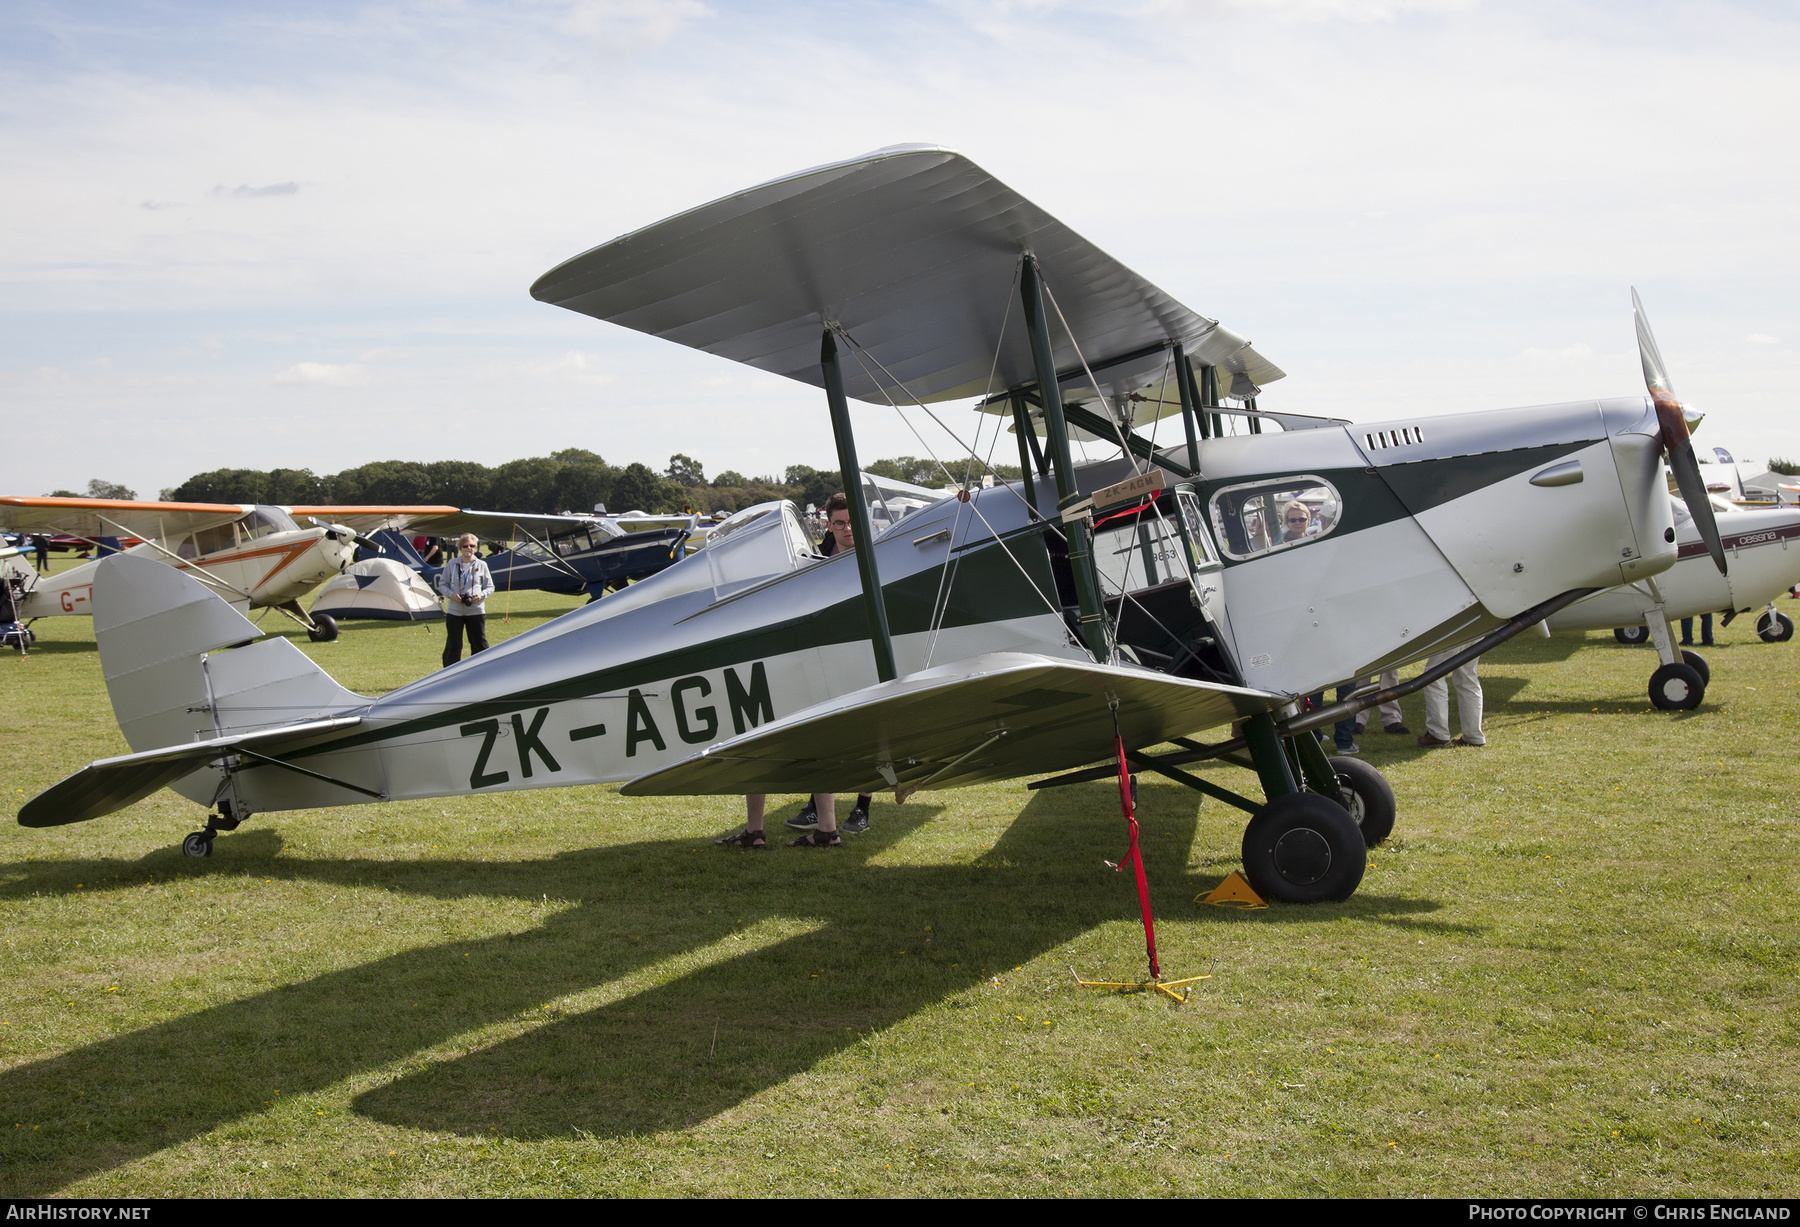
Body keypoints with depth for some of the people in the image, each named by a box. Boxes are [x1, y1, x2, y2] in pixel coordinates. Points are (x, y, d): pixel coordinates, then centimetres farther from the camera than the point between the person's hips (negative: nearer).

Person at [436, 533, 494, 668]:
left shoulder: (481, 565, 4)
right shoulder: (452, 564, 4)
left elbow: (490, 587, 9)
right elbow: (442, 584, 10)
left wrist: (482, 595, -12)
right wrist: (451, 594, -10)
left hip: (476, 611, 0)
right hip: (454, 611, 0)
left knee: (479, 644, 8)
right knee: (453, 646, -3)